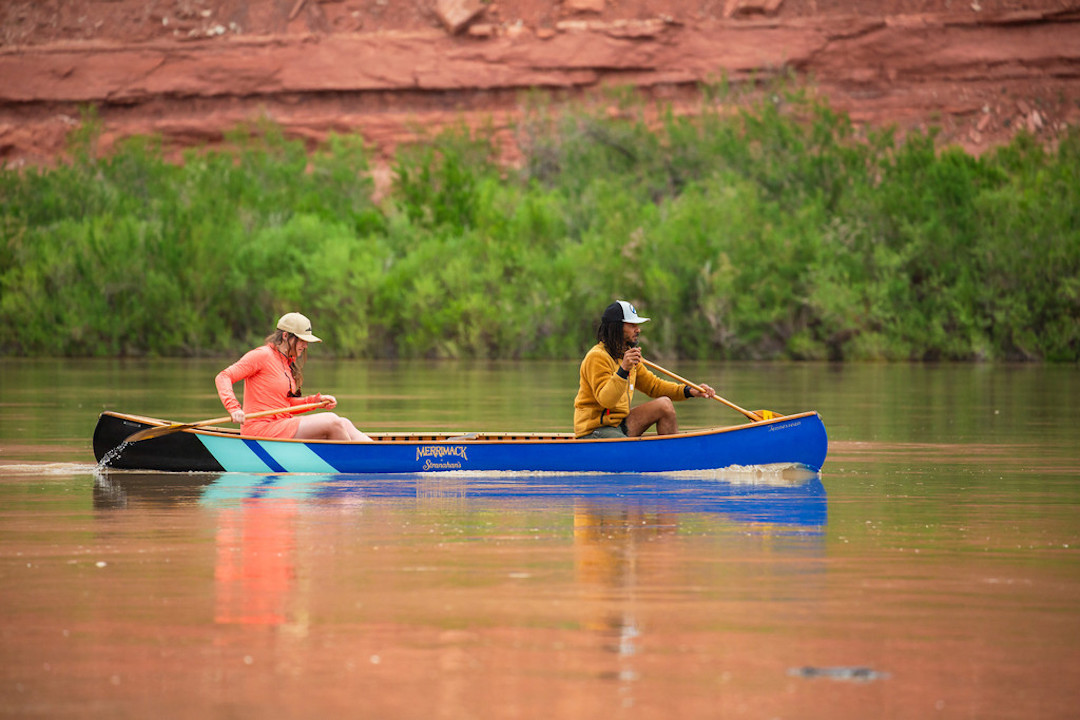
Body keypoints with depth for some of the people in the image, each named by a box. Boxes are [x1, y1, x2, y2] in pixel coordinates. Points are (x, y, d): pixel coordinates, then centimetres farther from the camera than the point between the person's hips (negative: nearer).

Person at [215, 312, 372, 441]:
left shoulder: (286, 362, 19)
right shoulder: (262, 355, -9)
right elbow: (223, 377, -14)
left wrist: (317, 400, 10)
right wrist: (234, 408, -29)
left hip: (280, 424, 9)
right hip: (261, 426, -9)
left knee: (343, 424, -5)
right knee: (332, 422, -19)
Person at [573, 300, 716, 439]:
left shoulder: (628, 354, 13)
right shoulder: (596, 357, -17)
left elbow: (653, 385, 19)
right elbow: (606, 400, -27)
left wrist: (689, 391, 6)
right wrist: (623, 369, -40)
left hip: (619, 423, 9)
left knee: (664, 404, 2)